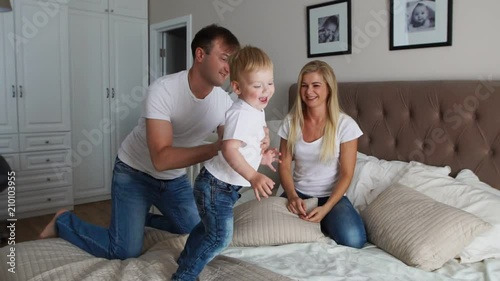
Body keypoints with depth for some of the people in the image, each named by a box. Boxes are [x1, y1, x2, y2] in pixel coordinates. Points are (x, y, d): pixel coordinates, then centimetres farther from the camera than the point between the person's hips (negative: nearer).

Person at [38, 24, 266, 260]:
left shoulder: (225, 103, -15)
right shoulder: (163, 89, -31)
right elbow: (162, 159, -38)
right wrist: (217, 147, -46)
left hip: (174, 178, 6)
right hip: (135, 172, -6)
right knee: (125, 252, -11)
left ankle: (141, 217, 33)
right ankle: (64, 222, 16)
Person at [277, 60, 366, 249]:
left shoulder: (345, 124, -11)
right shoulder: (291, 122, -2)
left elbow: (346, 174, -10)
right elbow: (284, 165, 0)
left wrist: (326, 207, -21)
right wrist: (292, 196, -18)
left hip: (331, 196, -1)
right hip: (299, 194, 2)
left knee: (353, 240, -28)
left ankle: (323, 222, 5)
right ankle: (309, 223, 5)